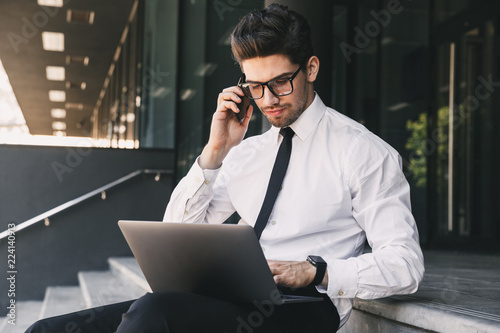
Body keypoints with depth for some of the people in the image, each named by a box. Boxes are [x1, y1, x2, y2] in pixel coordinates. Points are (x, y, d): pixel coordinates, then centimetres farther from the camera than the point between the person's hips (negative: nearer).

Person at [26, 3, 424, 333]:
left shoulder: (364, 151, 3)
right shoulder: (248, 151, 19)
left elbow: (406, 265, -2)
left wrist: (314, 271, -17)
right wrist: (215, 152, 6)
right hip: (232, 297, 6)